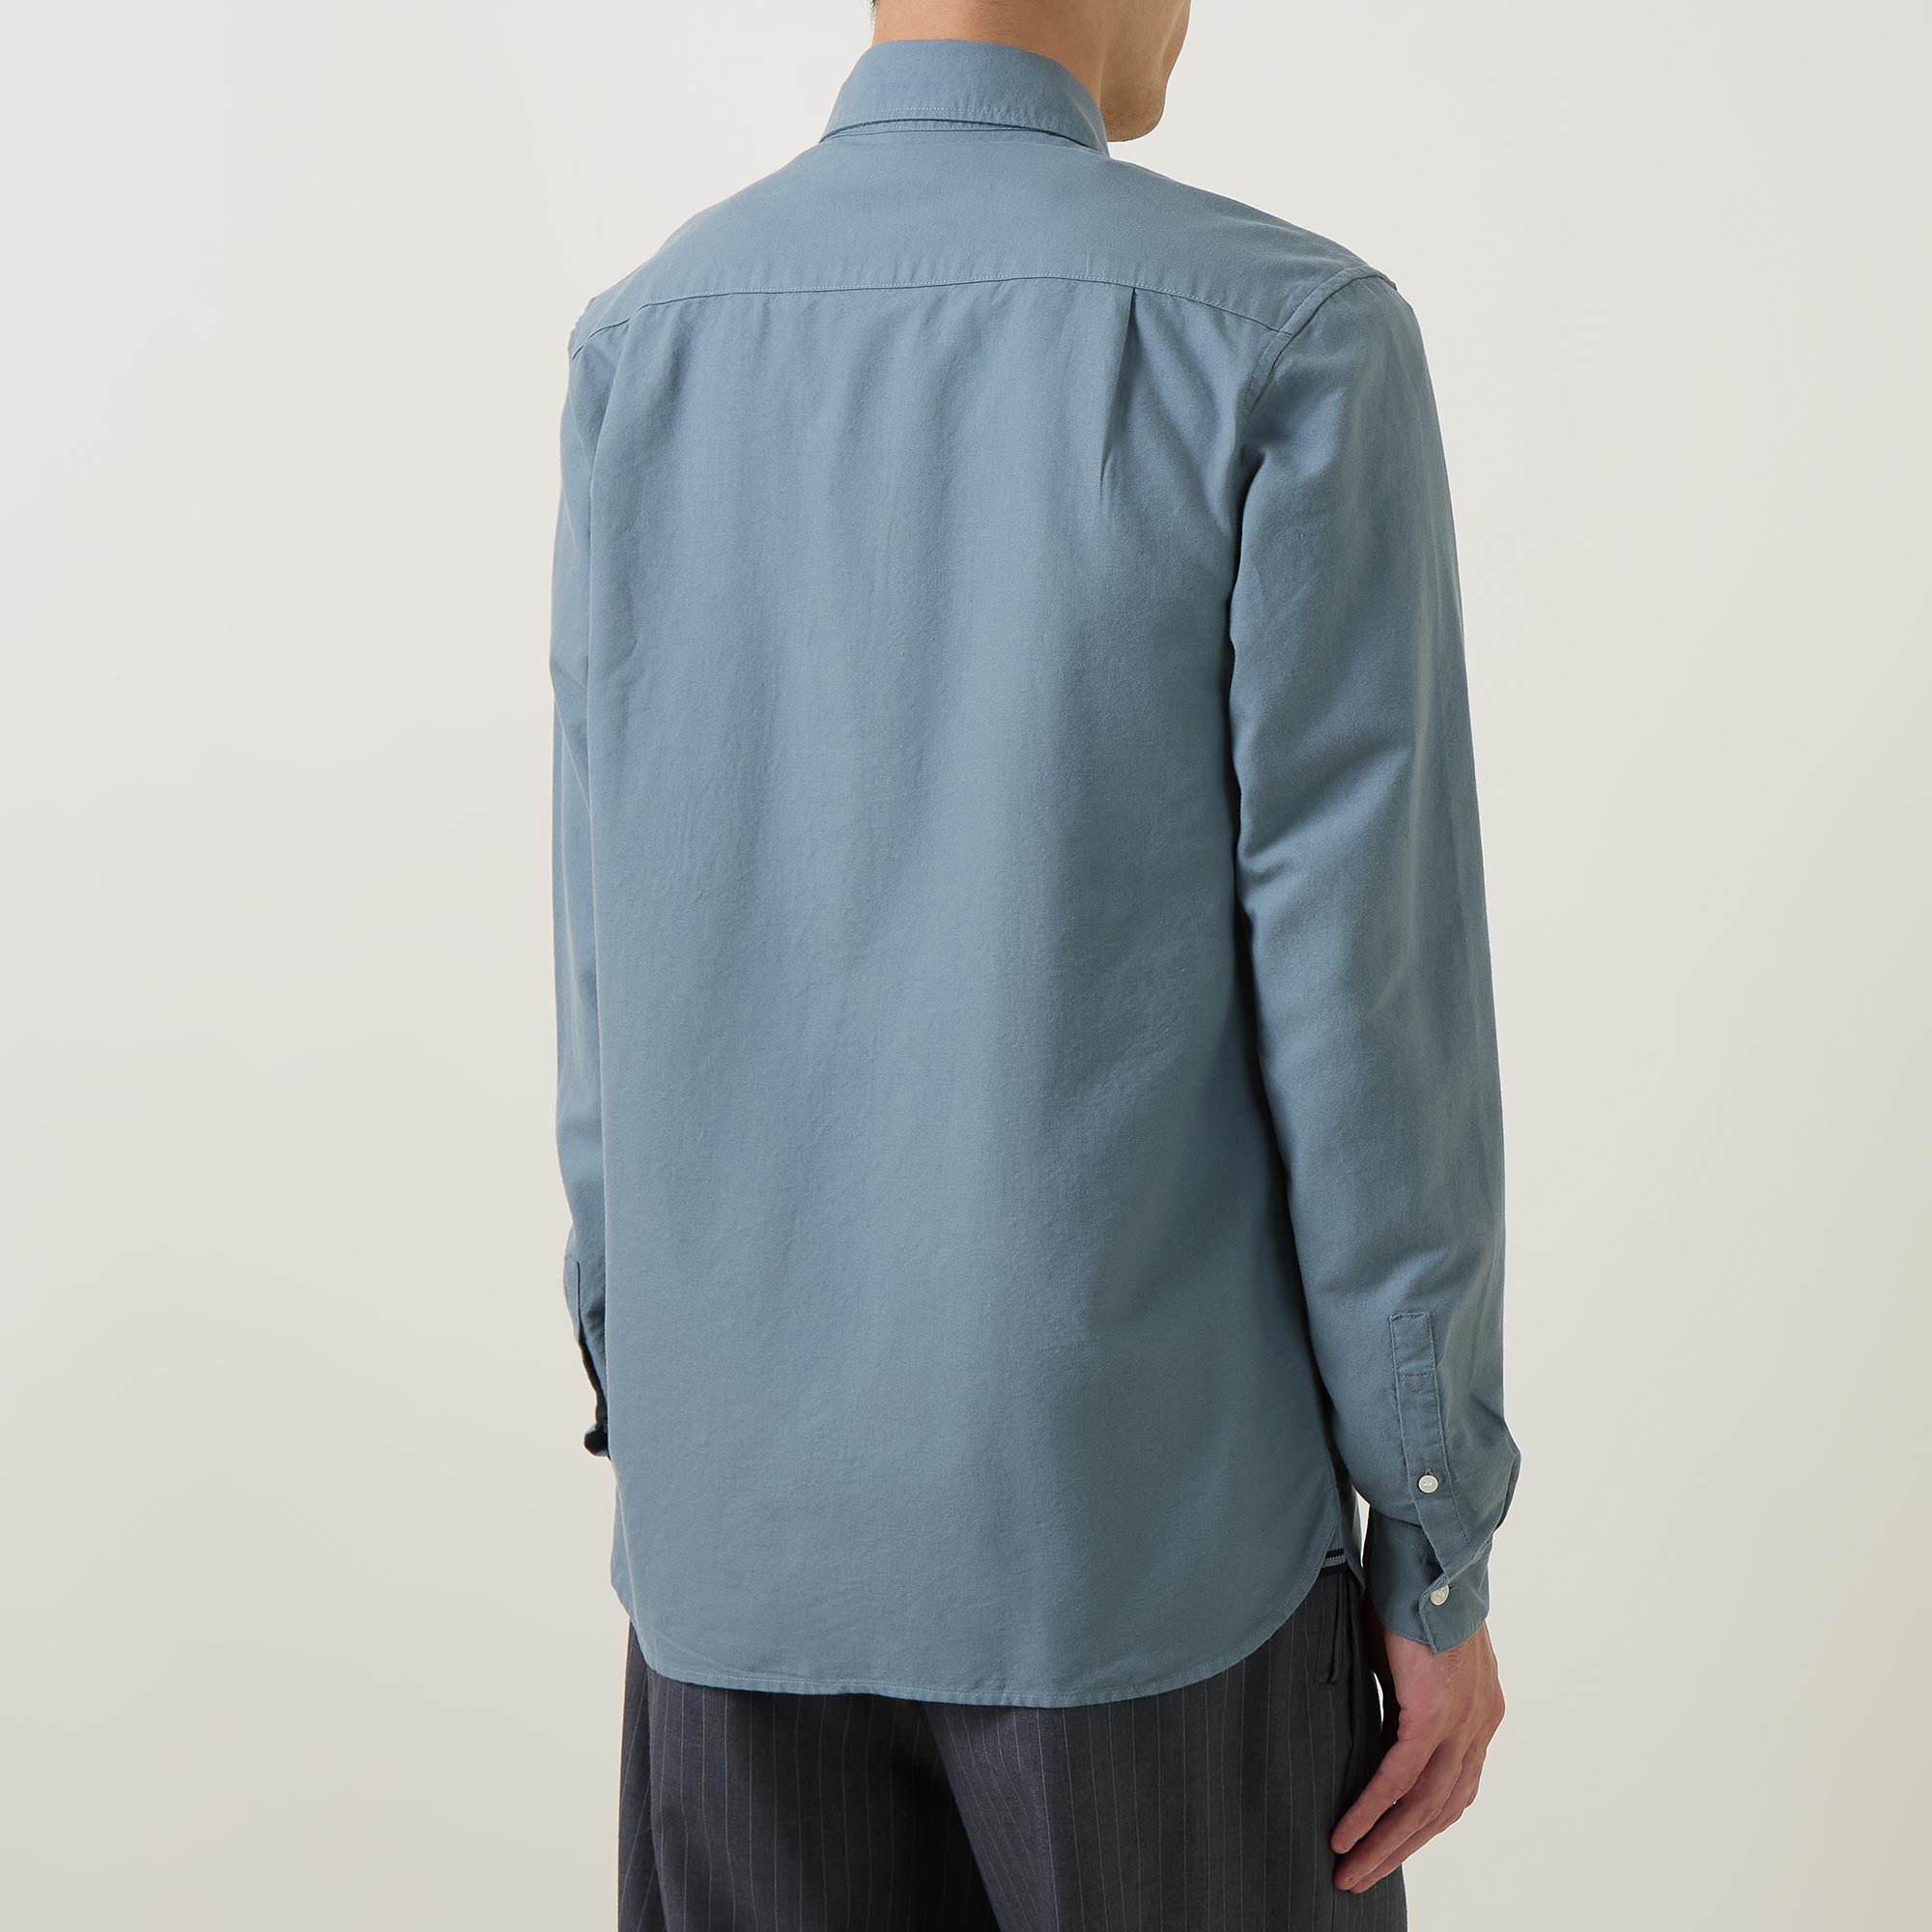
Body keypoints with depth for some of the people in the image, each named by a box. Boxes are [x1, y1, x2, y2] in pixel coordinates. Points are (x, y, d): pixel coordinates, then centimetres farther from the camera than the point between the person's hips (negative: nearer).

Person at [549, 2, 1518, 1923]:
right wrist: (1440, 1558, -4)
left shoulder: (639, 348, 0)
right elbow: (1368, 993, -15)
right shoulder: (1288, 339, -13)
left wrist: (654, 1435, 14)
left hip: (762, 1503, 4)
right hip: (1140, 1514, -3)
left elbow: (624, 978, 3)